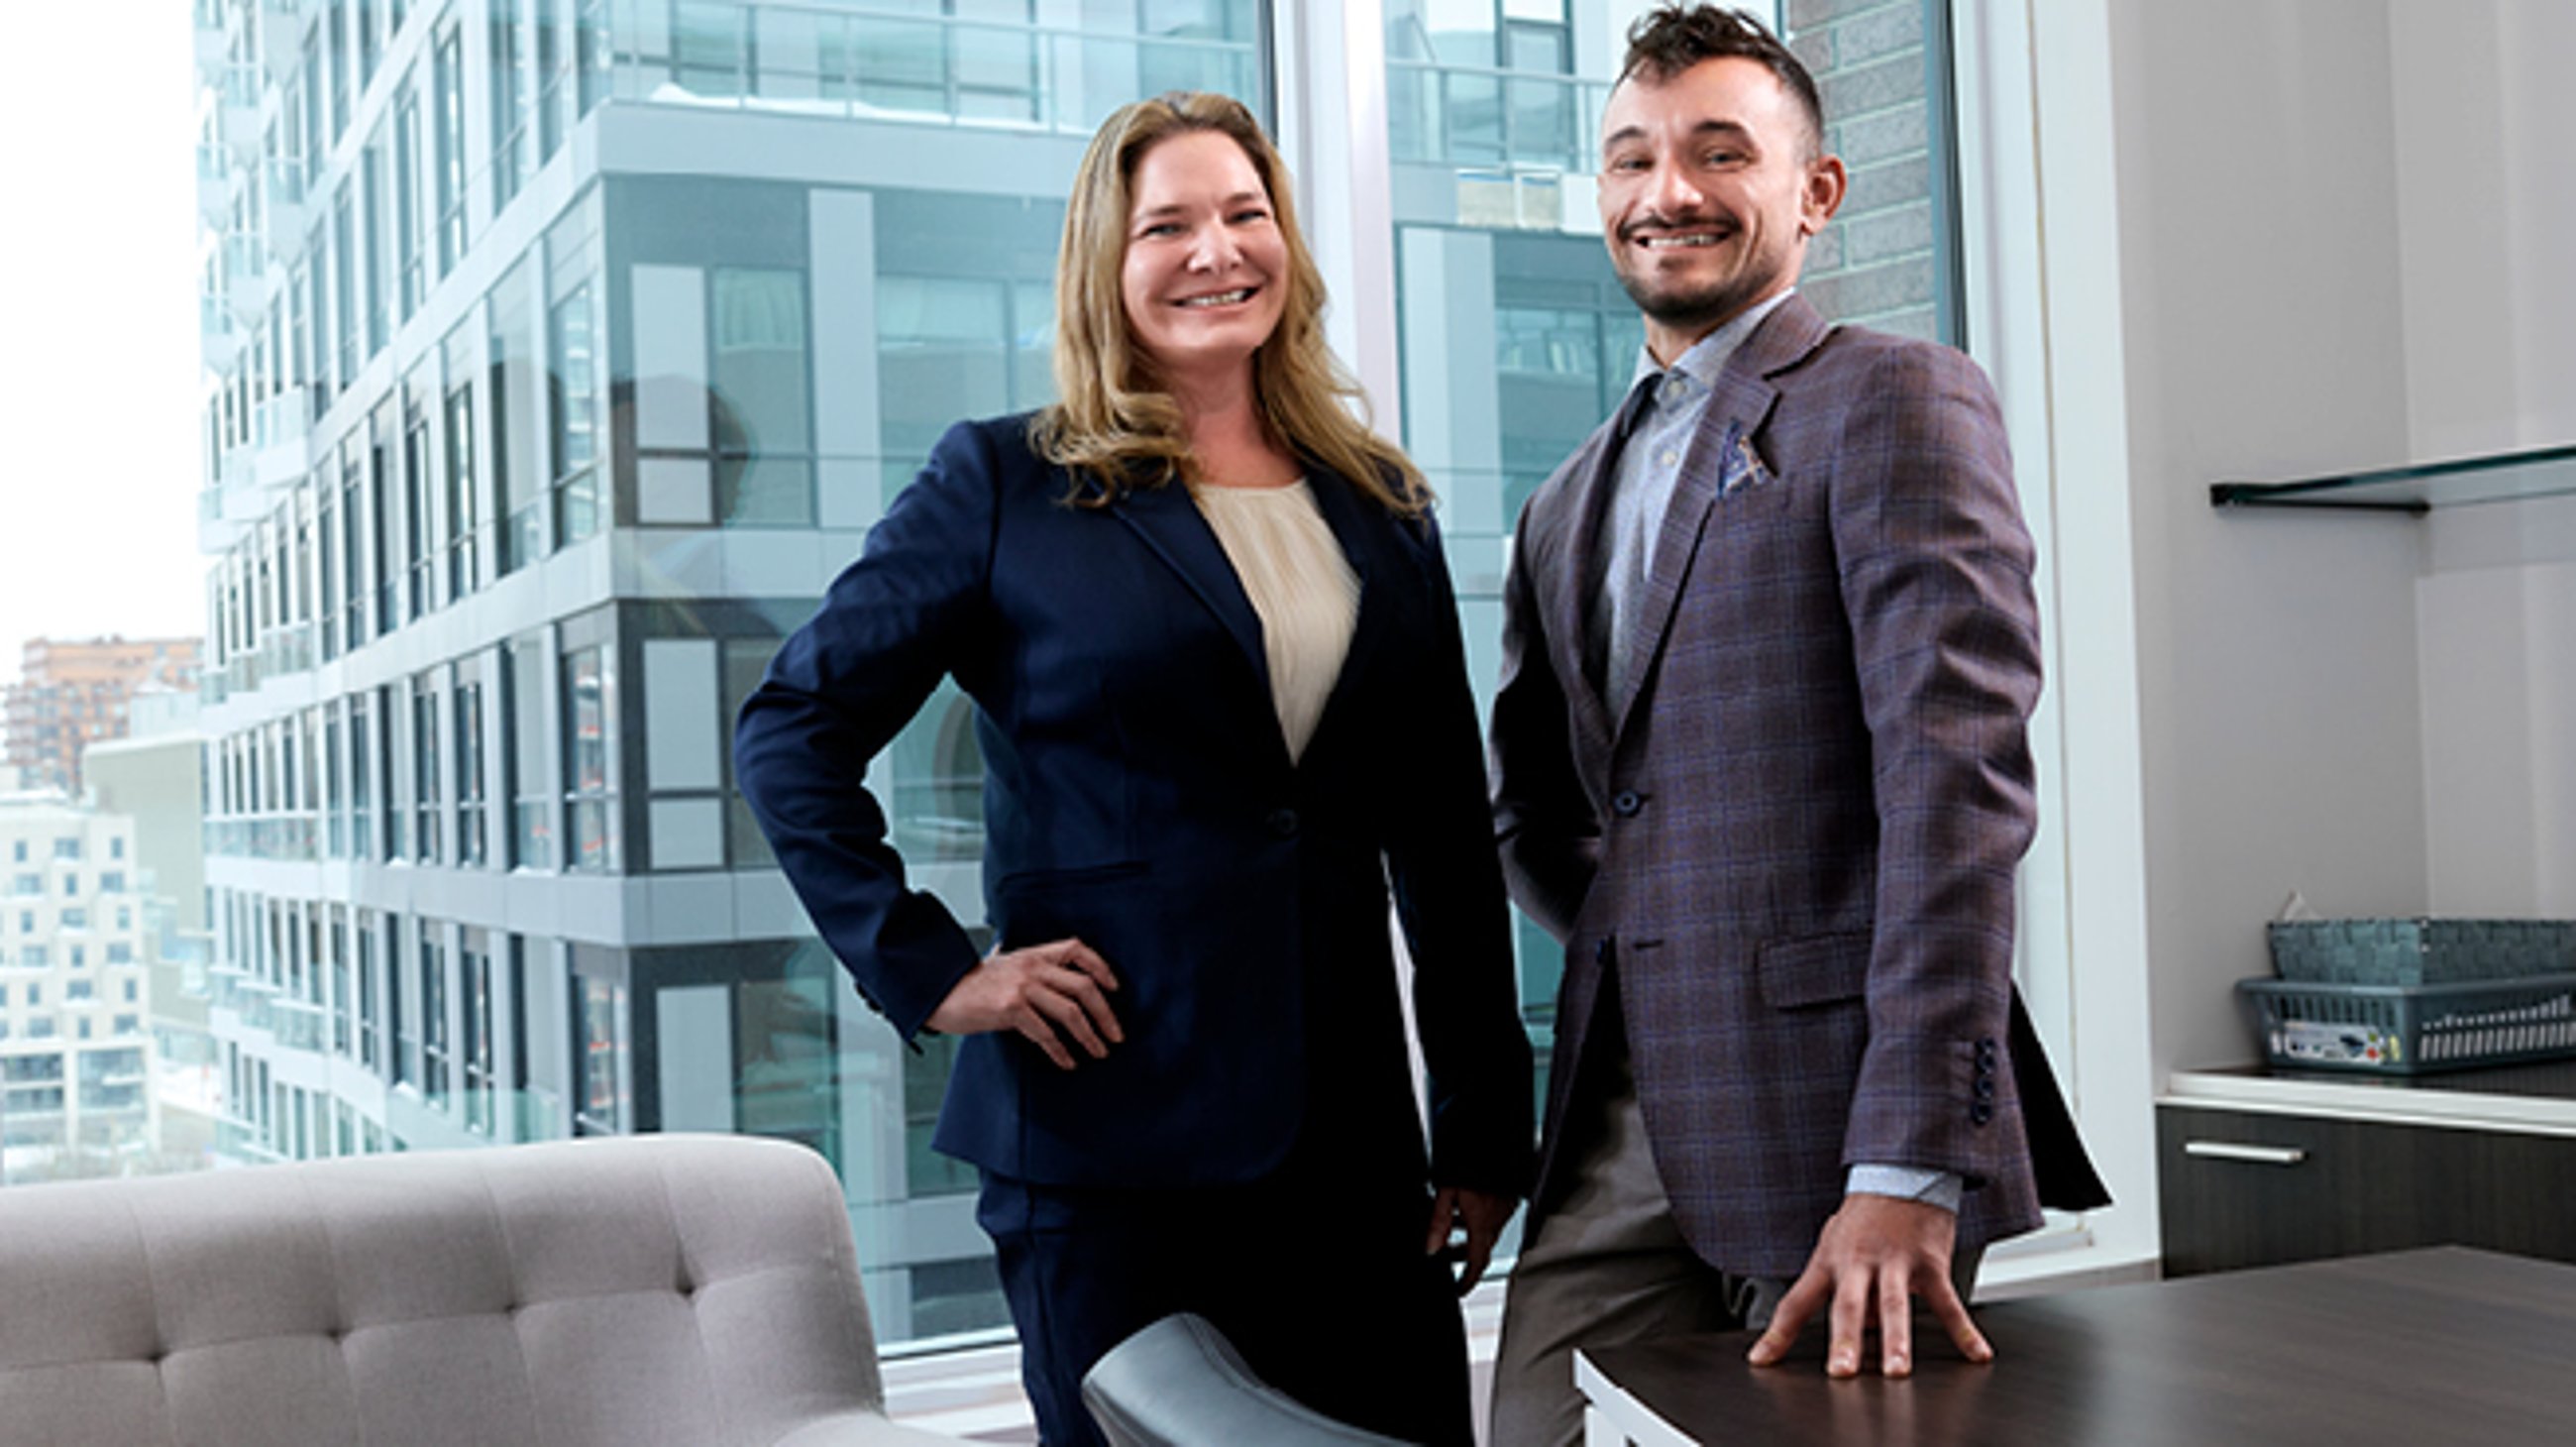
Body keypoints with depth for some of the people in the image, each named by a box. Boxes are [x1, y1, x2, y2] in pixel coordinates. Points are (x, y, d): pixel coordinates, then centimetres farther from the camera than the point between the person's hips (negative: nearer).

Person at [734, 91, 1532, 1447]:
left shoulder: (1383, 510, 11)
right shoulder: (1005, 483, 0)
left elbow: (1447, 839, 11)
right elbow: (792, 732, 0)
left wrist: (1486, 1124, 7)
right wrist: (931, 971, -8)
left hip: (1353, 1138, 4)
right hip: (1105, 1142, -3)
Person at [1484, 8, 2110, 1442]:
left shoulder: (1895, 400, -4)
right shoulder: (1567, 508, 18)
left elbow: (1958, 780, -15)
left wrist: (1909, 1166, -22)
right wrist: (1645, 946, 9)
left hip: (1829, 1116, -6)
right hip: (1616, 1138, 6)